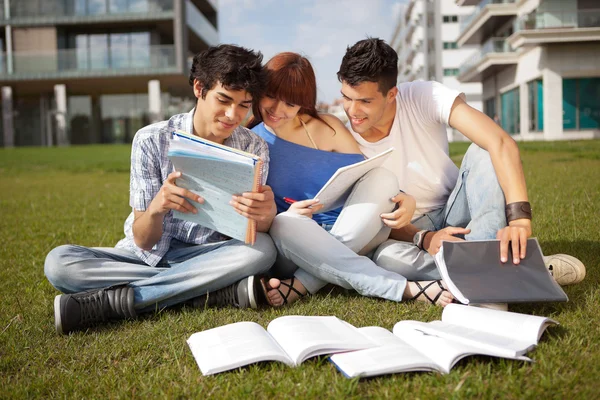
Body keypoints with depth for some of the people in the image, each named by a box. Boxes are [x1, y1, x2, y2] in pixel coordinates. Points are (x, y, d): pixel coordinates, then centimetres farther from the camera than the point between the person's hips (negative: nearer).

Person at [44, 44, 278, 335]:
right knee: (58, 262, -24)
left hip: (209, 257, 0)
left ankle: (110, 300, -28)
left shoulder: (255, 149, -6)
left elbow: (255, 234, -12)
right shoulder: (151, 141, -11)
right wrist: (156, 208, -37)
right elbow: (143, 240, -13)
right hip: (148, 256, 0)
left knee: (263, 248, -32)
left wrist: (267, 213, -37)